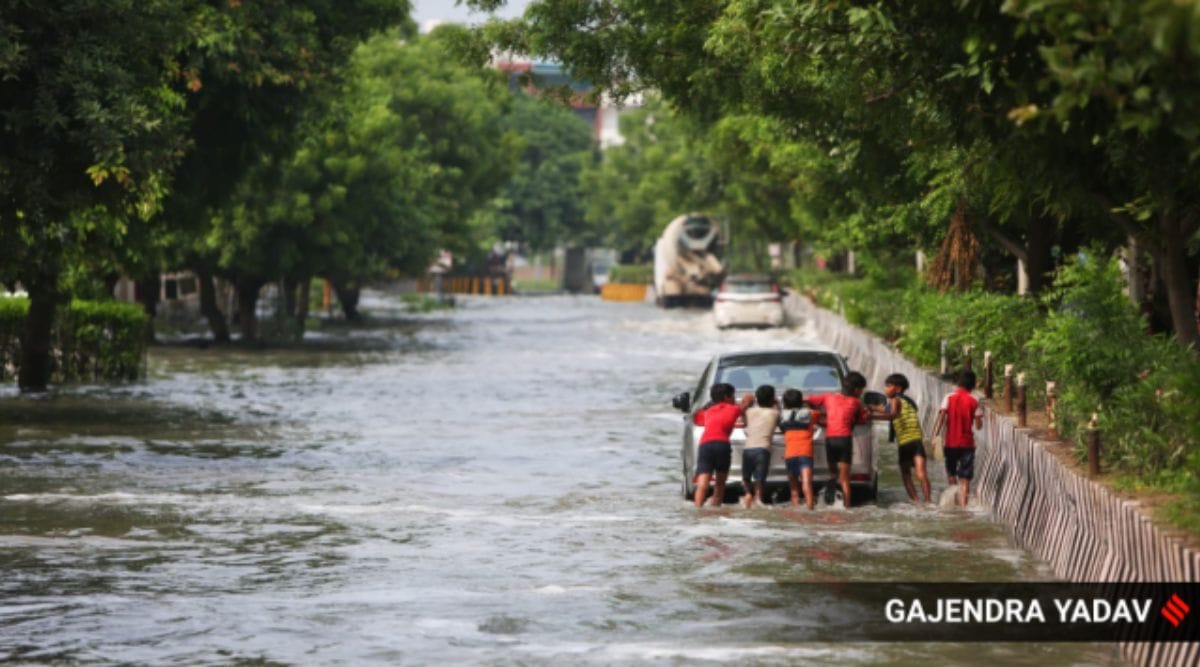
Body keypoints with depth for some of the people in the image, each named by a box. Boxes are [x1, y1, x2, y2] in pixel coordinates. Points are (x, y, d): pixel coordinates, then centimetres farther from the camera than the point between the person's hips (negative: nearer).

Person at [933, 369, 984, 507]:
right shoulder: (974, 401, -3)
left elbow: (941, 417, -14)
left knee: (951, 473, 20)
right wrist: (980, 417, 19)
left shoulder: (949, 398, -2)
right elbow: (978, 426, -2)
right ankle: (963, 503, -11)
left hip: (951, 442, 1)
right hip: (967, 443, -1)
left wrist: (935, 435, -16)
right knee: (965, 479, -1)